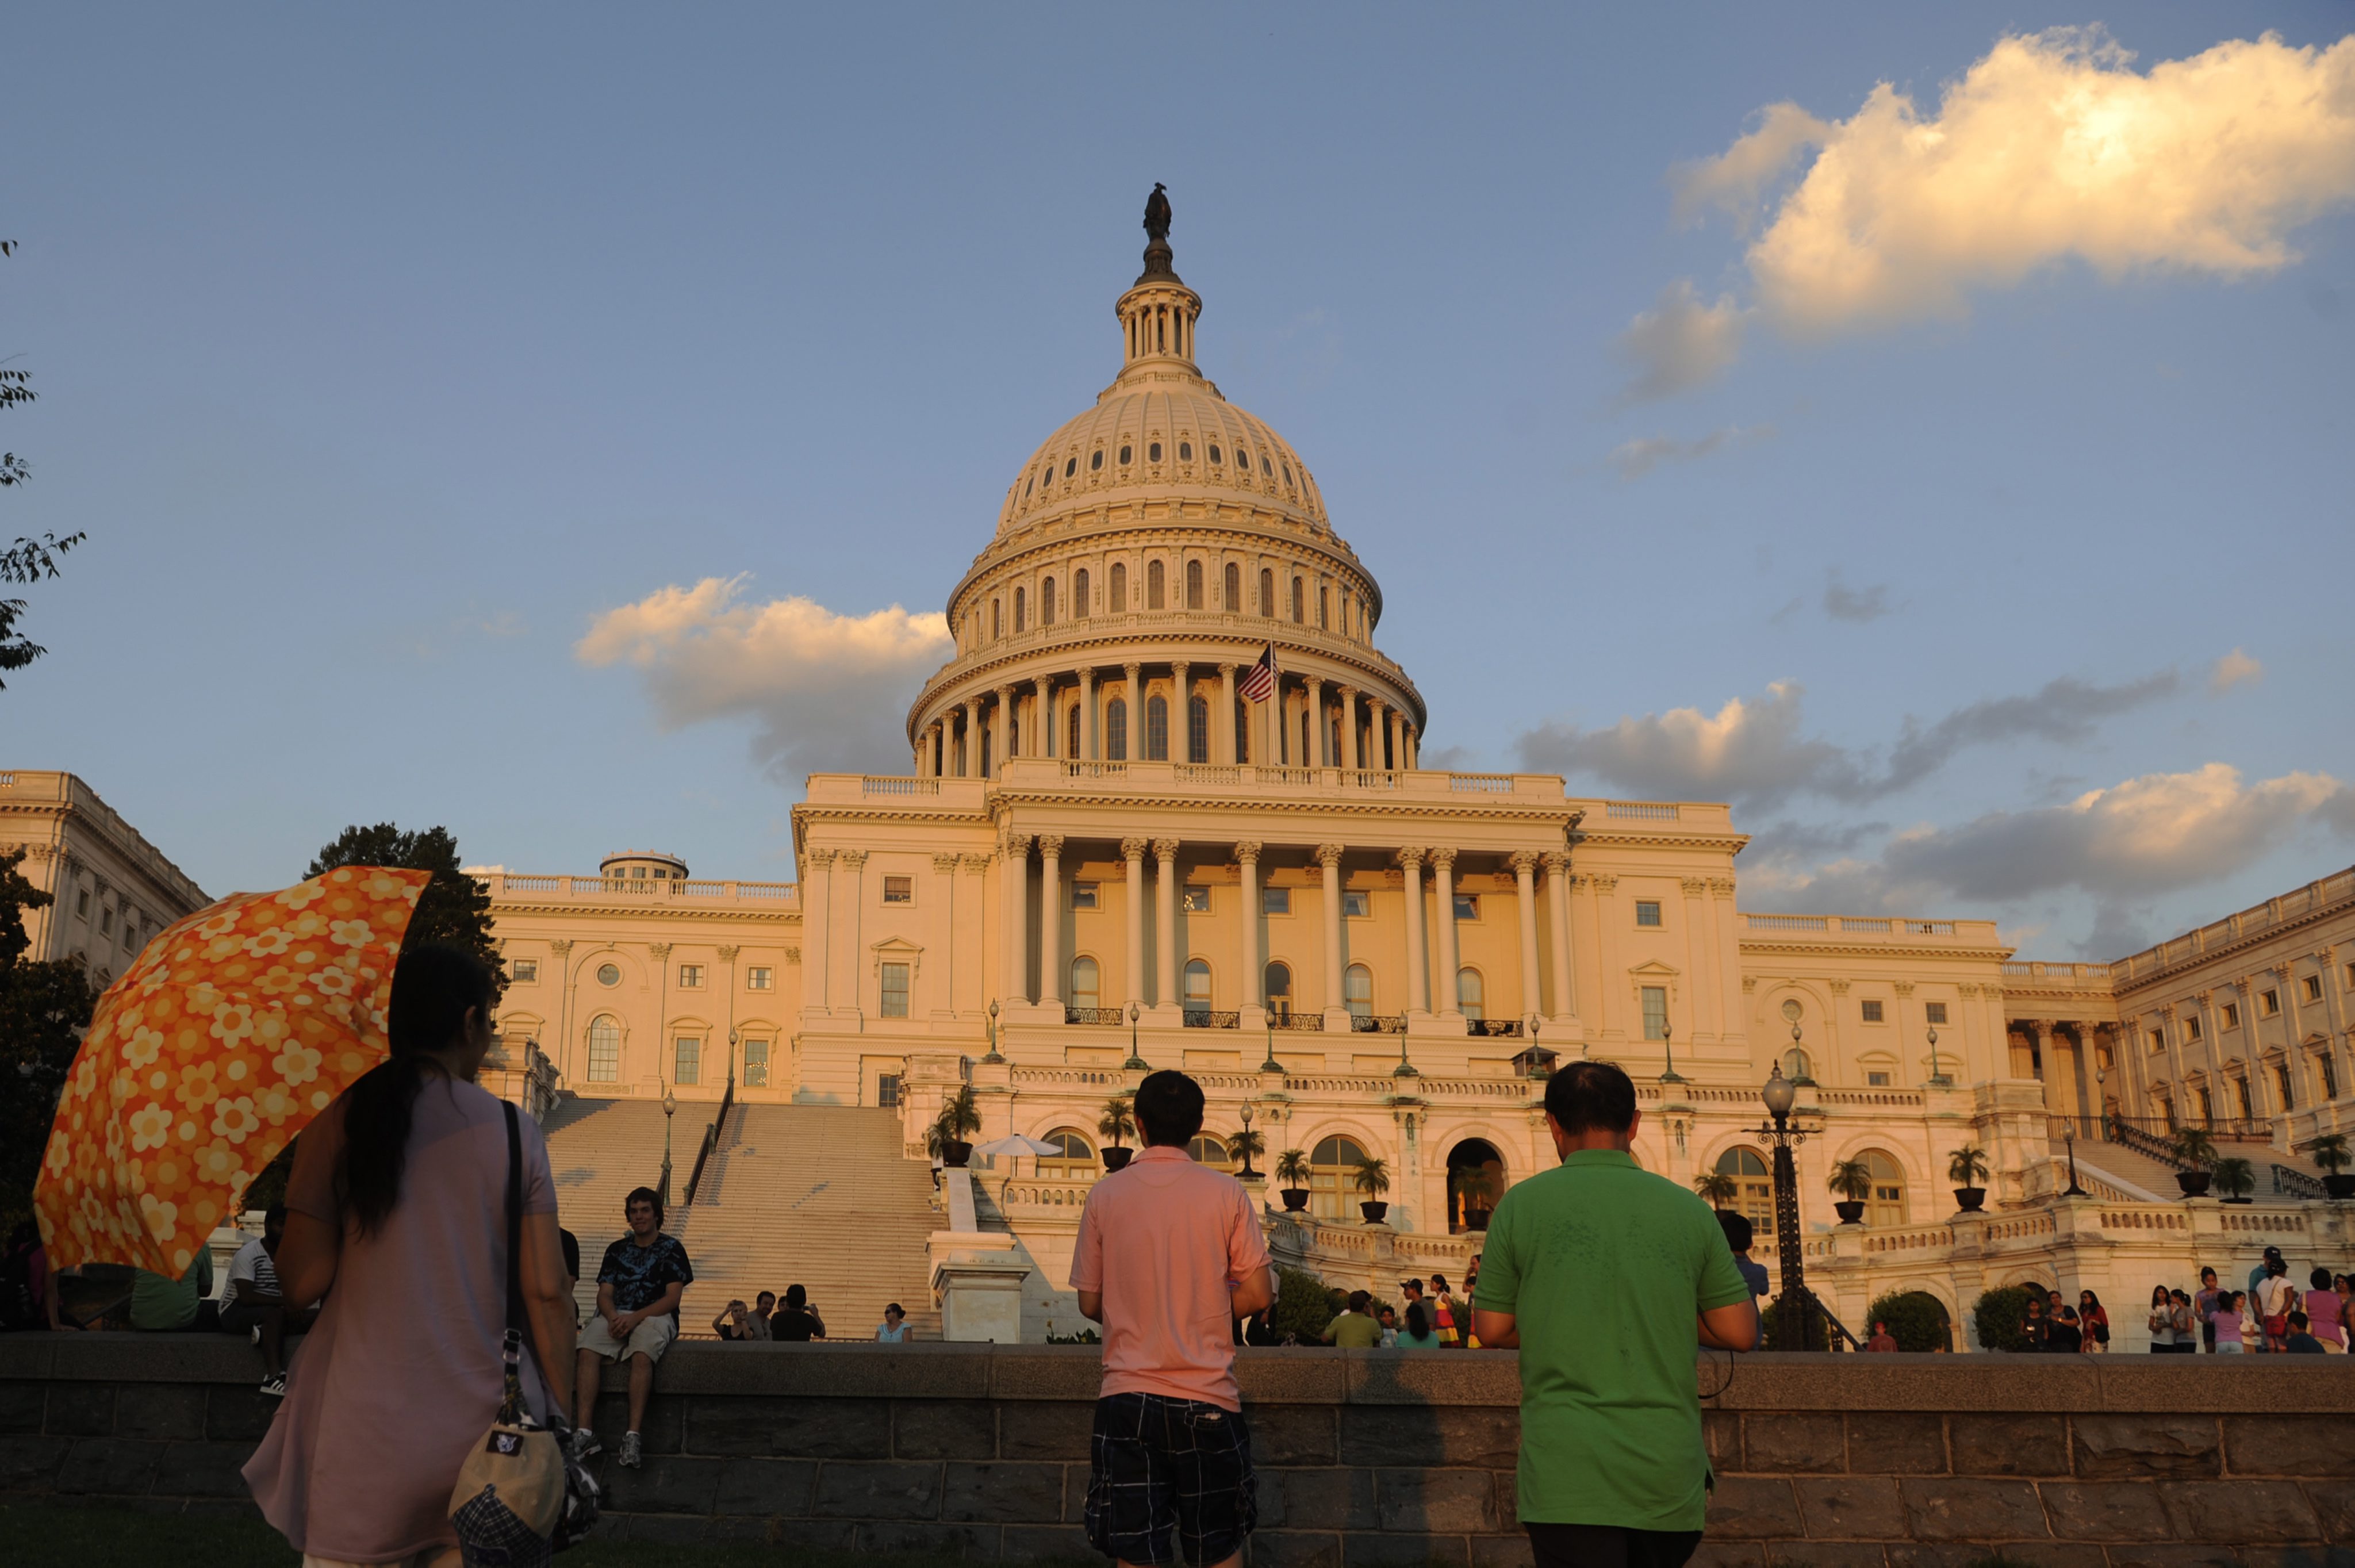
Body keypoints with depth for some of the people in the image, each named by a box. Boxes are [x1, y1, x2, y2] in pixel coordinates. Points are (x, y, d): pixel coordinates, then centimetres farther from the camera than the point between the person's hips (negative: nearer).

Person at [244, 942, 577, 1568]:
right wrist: (562, 1424, 5)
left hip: (367, 1442, -1)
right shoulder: (514, 1131, 0)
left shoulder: (340, 1120, -3)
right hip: (487, 1436, 1)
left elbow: (301, 1285, -6)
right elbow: (547, 1293, -3)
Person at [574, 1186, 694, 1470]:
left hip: (655, 1316, -3)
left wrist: (635, 1317, -16)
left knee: (641, 1356, -37)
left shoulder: (672, 1249, 9)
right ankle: (584, 1433, -36)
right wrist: (613, 1317, -13)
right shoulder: (616, 1250, 22)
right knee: (588, 1352, -29)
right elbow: (604, 1294, 12)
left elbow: (673, 1298, -2)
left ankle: (634, 1435, -43)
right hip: (616, 1315, 3)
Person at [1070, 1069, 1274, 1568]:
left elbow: (1090, 1304, 4)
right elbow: (1259, 1294, -4)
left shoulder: (1105, 1195, -1)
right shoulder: (1226, 1193, -3)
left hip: (1127, 1399, 0)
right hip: (1207, 1398, 0)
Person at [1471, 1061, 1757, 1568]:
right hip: (1668, 1473, 3)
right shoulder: (1688, 1210, 4)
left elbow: (1492, 1329, 4)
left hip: (1569, 1472, -3)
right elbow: (1740, 1333, 6)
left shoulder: (1522, 1204, -1)